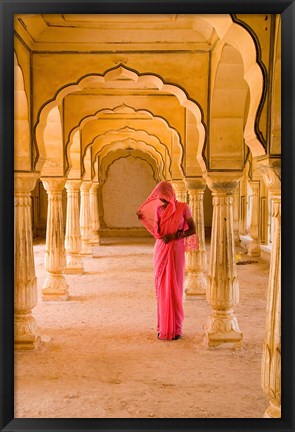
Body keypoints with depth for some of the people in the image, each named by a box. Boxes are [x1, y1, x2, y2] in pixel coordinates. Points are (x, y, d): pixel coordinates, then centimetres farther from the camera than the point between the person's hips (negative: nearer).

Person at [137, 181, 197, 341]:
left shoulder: (183, 208, -4)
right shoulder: (158, 209, 8)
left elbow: (193, 230, -3)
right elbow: (157, 233, 10)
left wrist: (175, 236, -14)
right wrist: (144, 220, -3)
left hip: (176, 251, -3)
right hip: (160, 251, 4)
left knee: (175, 288, -1)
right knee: (161, 288, 5)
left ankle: (175, 328, 8)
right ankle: (163, 326, 14)